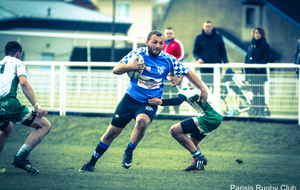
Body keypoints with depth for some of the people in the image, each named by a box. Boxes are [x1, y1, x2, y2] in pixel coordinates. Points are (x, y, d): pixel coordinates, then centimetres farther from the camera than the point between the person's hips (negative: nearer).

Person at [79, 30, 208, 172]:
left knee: (142, 122, -33)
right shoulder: (137, 54, -8)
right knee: (112, 132, 2)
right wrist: (130, 66, -28)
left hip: (150, 103, -1)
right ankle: (92, 162, 20)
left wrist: (202, 89, 0)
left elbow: (188, 73, 3)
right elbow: (116, 70, -9)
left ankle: (129, 152, -8)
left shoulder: (168, 60, -7)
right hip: (130, 98, 1)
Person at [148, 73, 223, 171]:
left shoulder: (188, 83, -16)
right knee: (191, 142, 24)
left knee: (174, 131, -12)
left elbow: (179, 100, -29)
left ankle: (199, 157, -10)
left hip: (210, 117, -11)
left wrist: (161, 101, -40)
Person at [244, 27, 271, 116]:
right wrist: (246, 65, 5)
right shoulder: (251, 44, 16)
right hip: (251, 71, 6)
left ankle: (261, 110, -4)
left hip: (260, 72, -6)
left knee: (260, 91, -6)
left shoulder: (265, 45, -2)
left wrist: (258, 65, -20)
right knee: (254, 91, 8)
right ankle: (255, 109, 12)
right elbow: (247, 56, 22)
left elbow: (267, 58, -9)